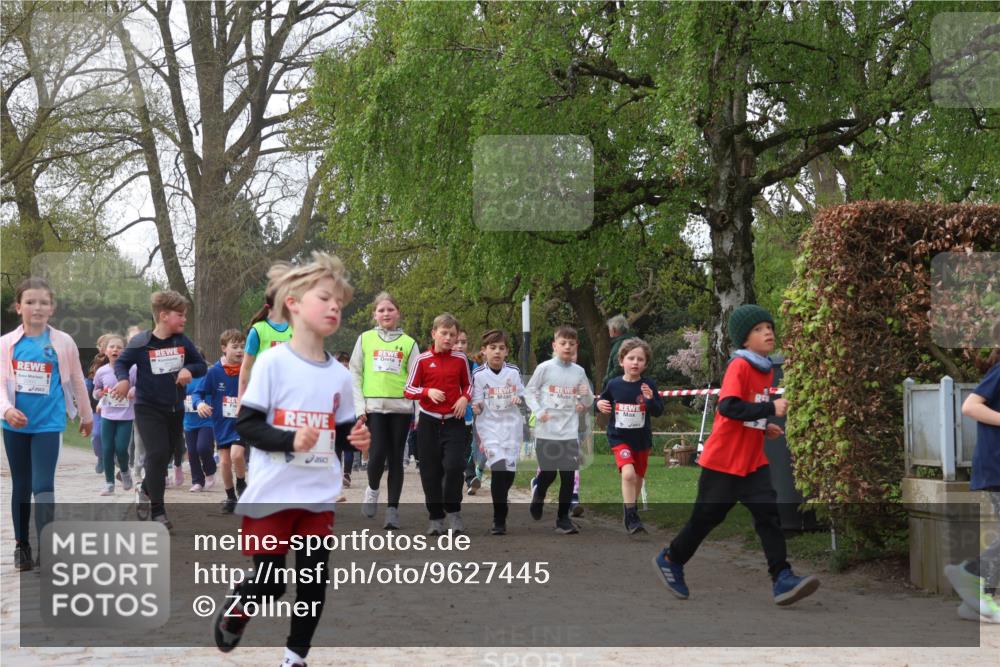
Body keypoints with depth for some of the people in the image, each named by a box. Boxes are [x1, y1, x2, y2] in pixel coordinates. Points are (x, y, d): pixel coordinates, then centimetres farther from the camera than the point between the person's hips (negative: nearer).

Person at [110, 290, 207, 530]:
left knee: (166, 455, 14)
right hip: (148, 409, -5)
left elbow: (201, 365, 7)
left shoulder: (182, 342, -1)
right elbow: (121, 363, 0)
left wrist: (189, 369, -15)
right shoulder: (141, 342, -12)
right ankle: (157, 511, -4)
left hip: (175, 409, 5)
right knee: (157, 454, -14)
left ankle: (146, 489, 44)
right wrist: (123, 380, -20)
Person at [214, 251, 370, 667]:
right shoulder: (273, 362, -10)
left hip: (319, 498, 5)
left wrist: (357, 440, -5)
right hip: (272, 495, -5)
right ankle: (234, 609, 33)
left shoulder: (340, 375, 5)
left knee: (313, 585, 7)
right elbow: (245, 425, -12)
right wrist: (290, 440, -25)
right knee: (269, 585, 1)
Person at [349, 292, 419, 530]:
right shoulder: (365, 339, 9)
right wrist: (359, 406, -1)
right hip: (374, 407, -1)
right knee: (377, 454, -11)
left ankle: (392, 509, 10)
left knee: (396, 458, 3)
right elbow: (354, 374, 8)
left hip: (401, 407, 1)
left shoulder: (408, 343, 9)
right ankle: (372, 489, 19)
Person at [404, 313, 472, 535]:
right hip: (429, 422, 0)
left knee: (454, 465, -15)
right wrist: (428, 392, -16)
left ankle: (453, 511, 4)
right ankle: (435, 517, 15)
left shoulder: (460, 359, 3)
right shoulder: (422, 360, -1)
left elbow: (468, 384, 17)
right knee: (431, 472, 3)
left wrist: (465, 397, -4)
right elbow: (408, 389, 1)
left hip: (454, 421, 0)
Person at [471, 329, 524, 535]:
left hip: (512, 426, 3)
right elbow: (477, 404, 1)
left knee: (509, 471, 4)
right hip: (490, 426, -3)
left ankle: (500, 504, 32)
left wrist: (518, 399, -9)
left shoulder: (514, 371, 1)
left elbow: (521, 395, 12)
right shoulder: (478, 375, -5)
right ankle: (499, 521, -12)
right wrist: (476, 407, -20)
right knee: (498, 468, -17)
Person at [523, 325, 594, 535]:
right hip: (546, 431, -2)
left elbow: (588, 402, 13)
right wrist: (538, 412, -11)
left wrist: (586, 396, -10)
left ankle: (563, 518, 10)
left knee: (568, 476, -1)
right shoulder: (545, 368, -4)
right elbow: (529, 391, 3)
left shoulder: (579, 372, 5)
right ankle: (538, 497, 36)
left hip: (570, 433, 2)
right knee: (548, 473, 3)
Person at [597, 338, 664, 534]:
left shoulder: (648, 385, -8)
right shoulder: (613, 385, -6)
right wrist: (600, 404, -10)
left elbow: (658, 412, -8)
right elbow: (603, 400, 12)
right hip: (619, 438, -2)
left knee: (638, 477, 17)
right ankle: (631, 518, -15)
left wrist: (650, 399, -26)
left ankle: (631, 508, 41)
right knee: (628, 473, -22)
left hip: (642, 439, 2)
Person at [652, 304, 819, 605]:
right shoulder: (739, 366, -16)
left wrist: (764, 427, 6)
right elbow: (728, 407, -30)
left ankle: (782, 579, -12)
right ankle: (670, 560, 28)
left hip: (753, 462, 7)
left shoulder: (766, 371, 9)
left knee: (768, 513, -8)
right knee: (706, 517, 6)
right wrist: (771, 408, -32)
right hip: (723, 460, -7)